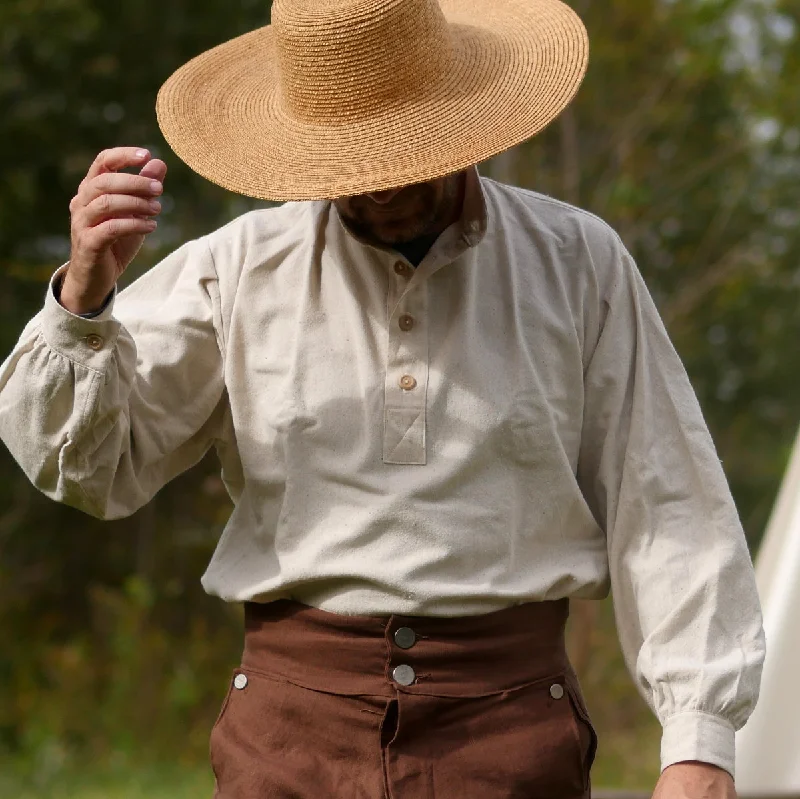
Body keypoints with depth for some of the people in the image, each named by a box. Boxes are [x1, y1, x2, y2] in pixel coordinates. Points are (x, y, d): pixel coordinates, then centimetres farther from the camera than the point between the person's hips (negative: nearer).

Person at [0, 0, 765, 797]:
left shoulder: (578, 264, 4)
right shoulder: (238, 269, 4)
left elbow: (665, 517, 4)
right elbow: (84, 466, 4)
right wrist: (83, 297, -13)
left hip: (509, 727, 0)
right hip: (294, 723, 0)